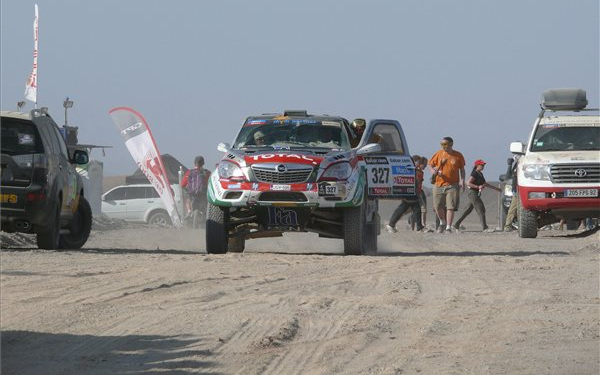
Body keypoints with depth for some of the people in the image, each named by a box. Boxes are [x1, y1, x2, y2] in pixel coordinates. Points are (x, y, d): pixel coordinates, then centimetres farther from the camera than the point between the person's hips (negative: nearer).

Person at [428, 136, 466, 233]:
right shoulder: (439, 154, 3)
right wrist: (433, 171, -10)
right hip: (439, 184, 2)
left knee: (450, 207, -9)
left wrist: (462, 180, -4)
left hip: (452, 185, -2)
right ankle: (442, 223, 31)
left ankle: (448, 227, -6)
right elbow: (430, 164, 12)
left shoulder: (458, 156, 1)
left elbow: (462, 169, 9)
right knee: (438, 206, 6)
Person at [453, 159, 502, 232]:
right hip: (472, 193, -10)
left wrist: (496, 188, 28)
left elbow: (485, 184, 27)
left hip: (477, 194, 10)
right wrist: (478, 186, -25)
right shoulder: (474, 174, -11)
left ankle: (457, 225, 17)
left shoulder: (480, 174, 18)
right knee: (481, 209, -13)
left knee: (468, 210, 12)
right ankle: (484, 227, -16)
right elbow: (468, 183, -19)